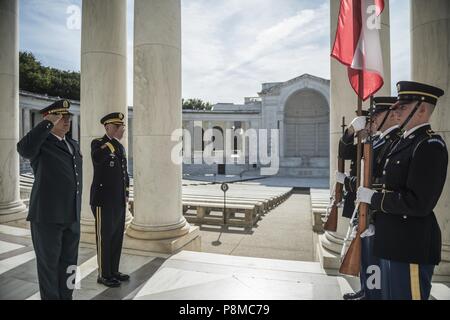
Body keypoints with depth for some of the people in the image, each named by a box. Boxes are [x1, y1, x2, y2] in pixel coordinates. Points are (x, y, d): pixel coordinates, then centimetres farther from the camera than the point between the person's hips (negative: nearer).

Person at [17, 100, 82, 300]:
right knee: (49, 263, 8)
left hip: (71, 217, 7)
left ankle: (66, 296, 30)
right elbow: (24, 149, -32)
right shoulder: (41, 143, -6)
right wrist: (48, 123, -24)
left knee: (68, 263, 15)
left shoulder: (73, 145, 14)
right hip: (47, 216, -6)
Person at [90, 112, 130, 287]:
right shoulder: (97, 143, -8)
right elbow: (97, 158, -33)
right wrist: (116, 139, -29)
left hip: (118, 200, 7)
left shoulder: (120, 147, 13)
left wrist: (126, 195, 14)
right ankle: (103, 274, 17)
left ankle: (113, 271, 26)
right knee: (104, 238, 3)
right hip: (103, 200, -7)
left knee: (117, 237, 13)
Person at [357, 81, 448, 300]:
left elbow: (418, 203, -25)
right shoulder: (406, 141, 11)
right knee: (390, 294, 23)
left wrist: (373, 198, -17)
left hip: (411, 247, -9)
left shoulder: (430, 145, -17)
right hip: (393, 242, 9)